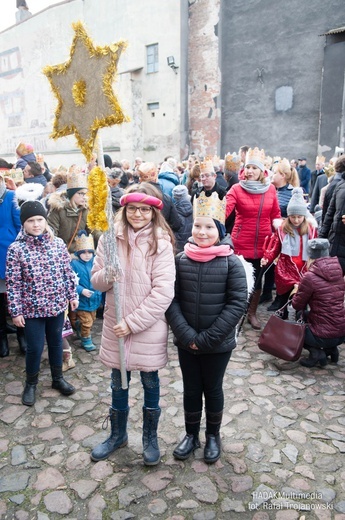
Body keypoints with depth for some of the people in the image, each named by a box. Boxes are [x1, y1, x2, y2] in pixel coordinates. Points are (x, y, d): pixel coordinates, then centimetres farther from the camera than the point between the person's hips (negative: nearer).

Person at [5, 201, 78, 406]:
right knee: (35, 348, 7)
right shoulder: (16, 249, -11)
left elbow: (68, 272, 5)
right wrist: (15, 311, -9)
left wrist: (72, 295, 6)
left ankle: (58, 378, 37)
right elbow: (13, 283, -9)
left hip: (57, 305, 3)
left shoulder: (58, 243, -3)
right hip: (32, 309, -2)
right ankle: (31, 384, 31)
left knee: (56, 343, 17)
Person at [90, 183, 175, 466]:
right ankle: (118, 434, 44)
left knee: (150, 382, 16)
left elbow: (163, 292, -16)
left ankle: (150, 437, 40)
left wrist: (133, 322, -18)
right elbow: (96, 280, 2)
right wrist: (107, 276, -21)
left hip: (149, 327, -2)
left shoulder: (161, 242, -12)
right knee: (118, 383, 19)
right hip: (115, 325, 3)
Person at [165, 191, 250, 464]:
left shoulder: (231, 262, -12)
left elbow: (237, 304, -13)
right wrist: (186, 335, -15)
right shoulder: (180, 260, -5)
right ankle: (191, 434, 39)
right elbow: (171, 299, -5)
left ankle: (213, 436, 40)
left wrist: (207, 338, -16)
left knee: (213, 389, 16)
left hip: (218, 344, -2)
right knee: (191, 389, 16)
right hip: (185, 342, 2)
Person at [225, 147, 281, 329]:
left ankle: (252, 313, 32)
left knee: (258, 279, 13)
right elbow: (224, 210, -21)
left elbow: (276, 215, 11)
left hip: (263, 244, 3)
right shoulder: (236, 189, -7)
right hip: (241, 244, -3)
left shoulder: (270, 189, 3)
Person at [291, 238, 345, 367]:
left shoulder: (310, 276, -16)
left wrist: (298, 291, 15)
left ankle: (316, 352, 1)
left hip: (324, 336, -7)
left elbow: (297, 305, -4)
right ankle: (330, 348, 15)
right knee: (307, 316, 31)